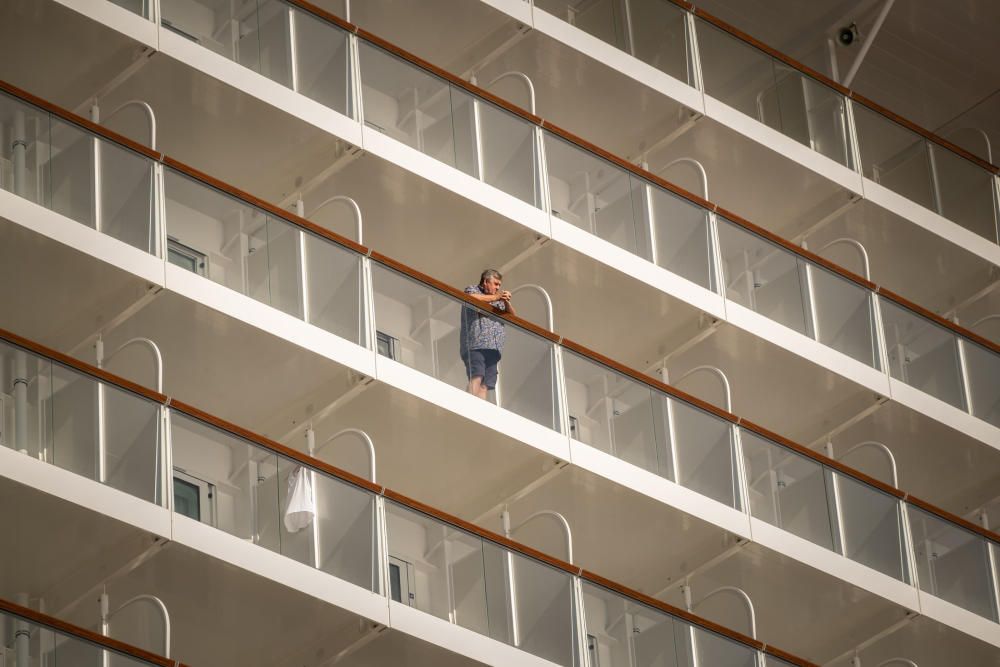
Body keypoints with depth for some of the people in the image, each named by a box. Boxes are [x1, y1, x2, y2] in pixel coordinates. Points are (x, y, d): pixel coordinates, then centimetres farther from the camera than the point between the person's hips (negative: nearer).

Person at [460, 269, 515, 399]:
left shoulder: (498, 300, 31)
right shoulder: (472, 289, 13)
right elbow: (471, 297, -10)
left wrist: (507, 302, 7)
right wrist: (495, 297, -3)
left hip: (493, 349, 7)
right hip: (475, 345, -7)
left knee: (485, 385, -7)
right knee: (476, 379, -24)